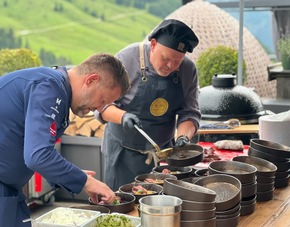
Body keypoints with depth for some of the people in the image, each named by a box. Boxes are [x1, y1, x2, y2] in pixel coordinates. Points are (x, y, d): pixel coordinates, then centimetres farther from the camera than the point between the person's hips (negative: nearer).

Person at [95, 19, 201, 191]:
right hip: (123, 152, -3)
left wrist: (183, 136, -20)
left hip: (164, 151, 3)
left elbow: (190, 112, -1)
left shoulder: (188, 70, -5)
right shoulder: (127, 59, -15)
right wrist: (122, 116, -31)